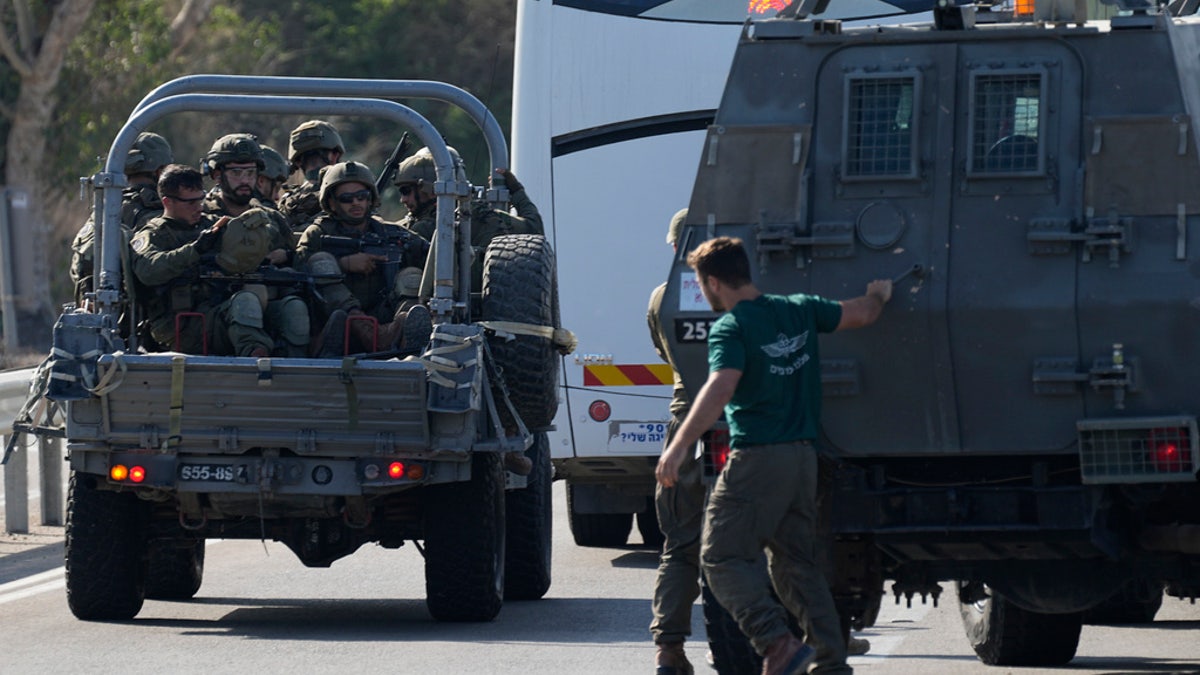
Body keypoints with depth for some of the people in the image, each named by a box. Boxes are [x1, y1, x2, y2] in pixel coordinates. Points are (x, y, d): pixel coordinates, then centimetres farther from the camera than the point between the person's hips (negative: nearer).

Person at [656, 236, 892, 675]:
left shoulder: (730, 328, -10)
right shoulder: (799, 311, 10)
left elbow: (721, 387, -25)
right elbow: (861, 315, 15)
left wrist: (679, 445, -31)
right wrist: (879, 295, 39)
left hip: (757, 458, -8)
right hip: (804, 456, 8)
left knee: (722, 557, -4)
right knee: (797, 563, 15)